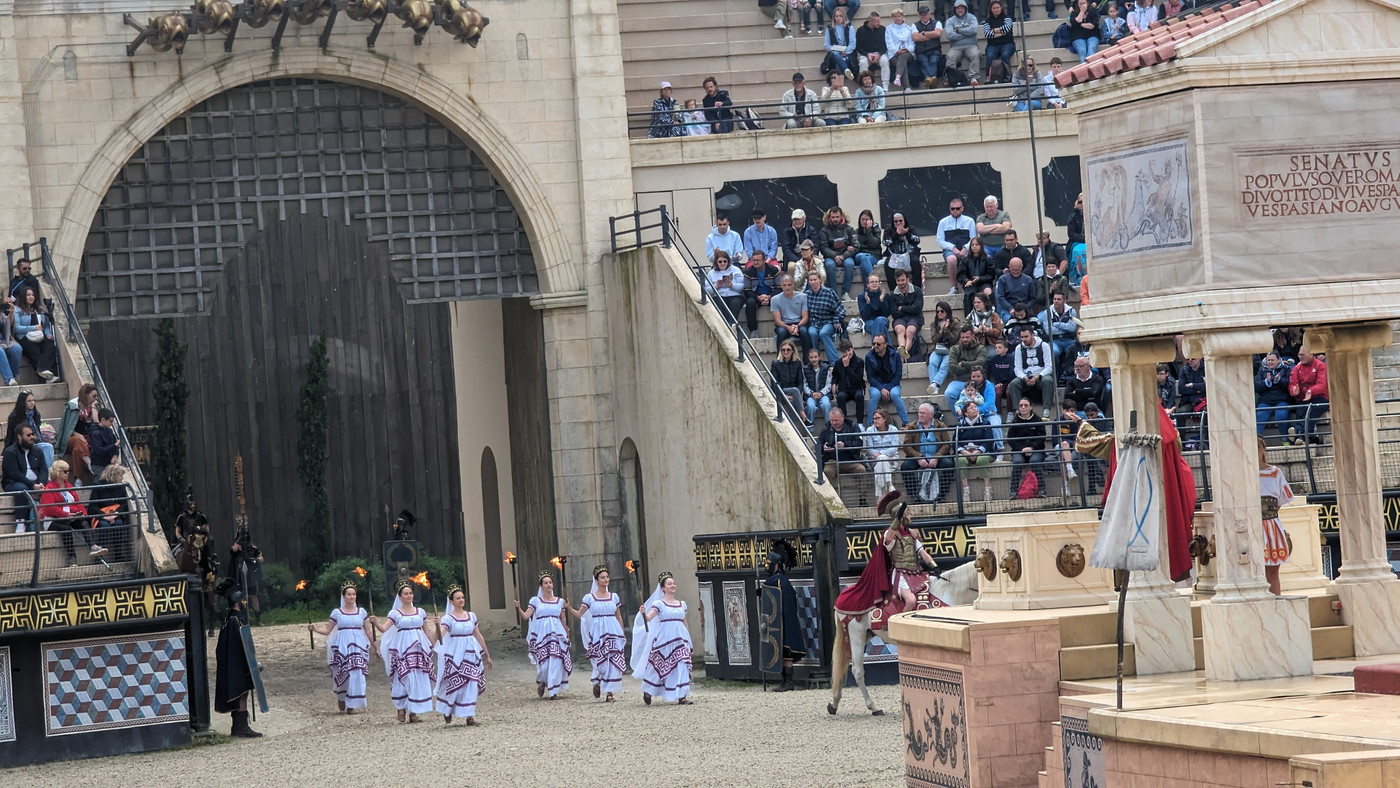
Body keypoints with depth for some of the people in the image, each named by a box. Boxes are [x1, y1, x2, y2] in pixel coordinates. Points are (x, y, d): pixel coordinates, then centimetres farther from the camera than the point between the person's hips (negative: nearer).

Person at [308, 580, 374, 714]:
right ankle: (341, 697, 22)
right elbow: (327, 630, 6)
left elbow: (368, 631, 14)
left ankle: (351, 705, -1)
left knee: (357, 675, -8)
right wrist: (314, 629, -10)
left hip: (359, 646, 1)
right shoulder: (337, 613, 6)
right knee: (343, 674, -6)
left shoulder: (362, 612, 11)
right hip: (342, 646, -1)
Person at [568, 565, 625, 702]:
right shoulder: (589, 597, 2)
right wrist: (569, 608, -16)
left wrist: (622, 634, 15)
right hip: (597, 633, -2)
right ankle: (597, 683, 25)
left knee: (613, 663, -4)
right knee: (600, 662, -6)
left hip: (613, 632, 2)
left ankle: (610, 692, 1)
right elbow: (579, 614, 1)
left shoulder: (614, 597, 10)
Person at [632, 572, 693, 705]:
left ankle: (681, 697, -4)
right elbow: (648, 618, -15)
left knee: (682, 667, -5)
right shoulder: (659, 604, -1)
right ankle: (647, 692, 21)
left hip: (680, 639, 4)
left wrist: (688, 640, 22)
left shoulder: (682, 604, 14)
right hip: (664, 639, -4)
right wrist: (643, 613, -36)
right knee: (660, 667, 0)